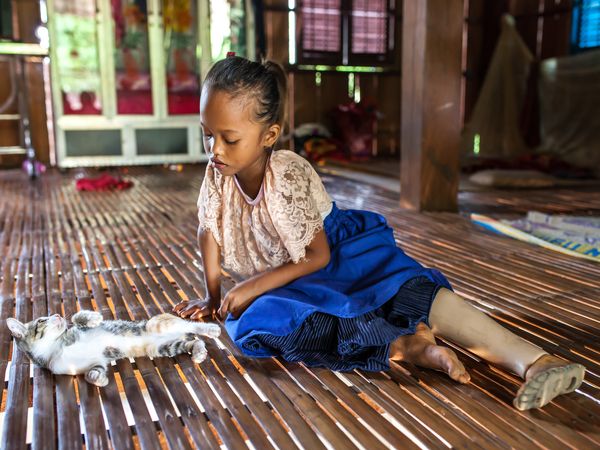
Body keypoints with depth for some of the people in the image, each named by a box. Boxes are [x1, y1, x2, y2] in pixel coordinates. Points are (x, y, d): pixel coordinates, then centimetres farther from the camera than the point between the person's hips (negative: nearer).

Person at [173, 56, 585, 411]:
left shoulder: (289, 176, -22)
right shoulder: (217, 173, -7)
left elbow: (317, 256, -20)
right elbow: (209, 233, 5)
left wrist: (253, 287, -21)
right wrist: (212, 296, 7)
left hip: (337, 256, -4)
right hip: (287, 284, 5)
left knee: (411, 288, -33)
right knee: (255, 322, -31)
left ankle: (534, 362, -45)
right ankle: (401, 346, -38)